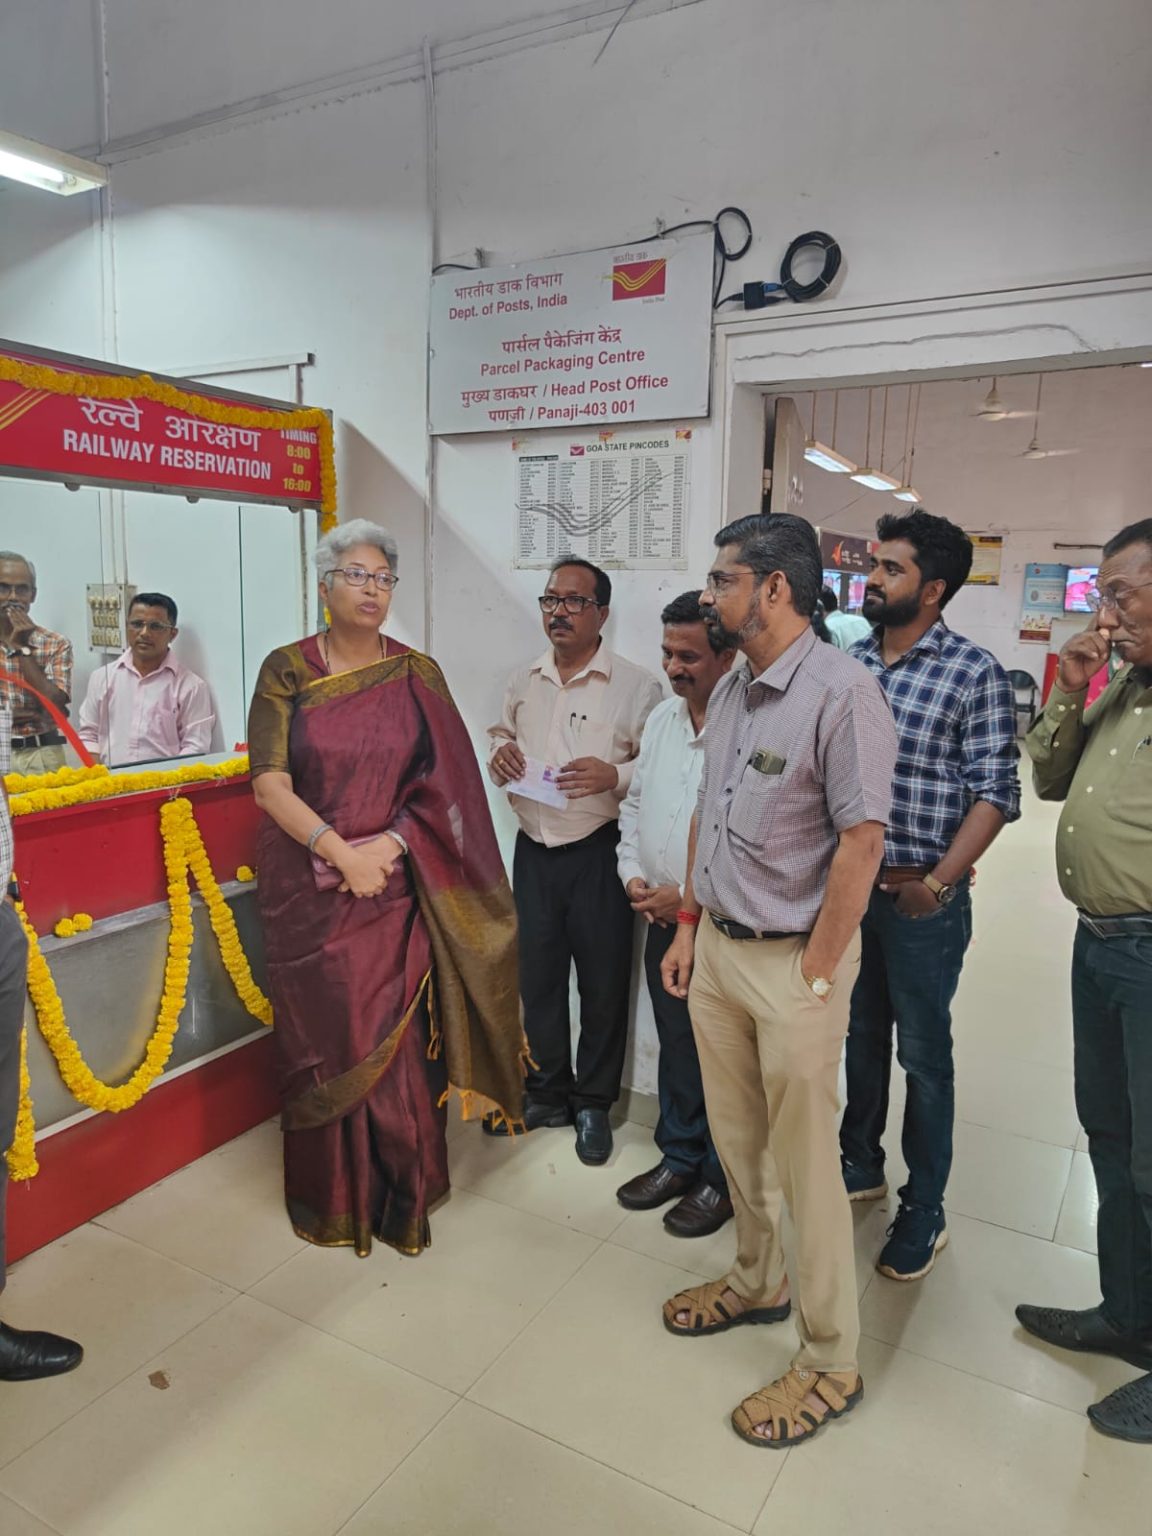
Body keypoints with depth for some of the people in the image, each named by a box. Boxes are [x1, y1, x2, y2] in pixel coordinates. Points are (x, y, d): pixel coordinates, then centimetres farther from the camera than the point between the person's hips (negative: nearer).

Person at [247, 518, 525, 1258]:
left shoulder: (418, 675, 3)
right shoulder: (287, 670, 0)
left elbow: (446, 787, 0)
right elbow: (269, 783, -7)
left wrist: (389, 845, -14)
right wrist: (341, 853, -17)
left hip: (396, 887, 0)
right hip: (309, 888, 0)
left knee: (397, 1040, 3)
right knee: (322, 1038, 9)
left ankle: (403, 1192, 22)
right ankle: (330, 1195, 28)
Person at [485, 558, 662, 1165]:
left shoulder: (636, 686, -8)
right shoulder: (522, 681, 8)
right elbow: (502, 736, 21)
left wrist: (613, 776, -25)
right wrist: (499, 754, -1)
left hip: (598, 853, -4)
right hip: (533, 849, 5)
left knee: (602, 982, 8)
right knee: (537, 976, 14)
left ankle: (593, 1104, 27)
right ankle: (547, 1092, 33)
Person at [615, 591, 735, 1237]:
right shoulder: (662, 718, 7)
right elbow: (635, 802, 17)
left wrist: (690, 897, -18)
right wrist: (632, 873, 3)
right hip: (661, 921, 7)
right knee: (676, 1045, 20)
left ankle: (722, 1179, 30)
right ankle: (679, 1158, 39)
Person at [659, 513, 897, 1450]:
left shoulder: (840, 692, -19)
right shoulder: (730, 690, 7)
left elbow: (861, 844, -20)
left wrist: (813, 978, -17)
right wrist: (689, 927, 12)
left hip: (795, 961, -7)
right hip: (718, 950, 8)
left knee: (805, 1166, 7)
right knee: (736, 1141, 22)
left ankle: (831, 1363, 28)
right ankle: (757, 1284, 46)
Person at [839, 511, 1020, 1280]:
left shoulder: (974, 672, -10)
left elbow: (995, 791, -11)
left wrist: (939, 881, -18)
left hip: (923, 899, -4)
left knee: (923, 1054, 10)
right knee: (861, 1036, 20)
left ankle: (924, 1211, 27)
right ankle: (860, 1164, 40)